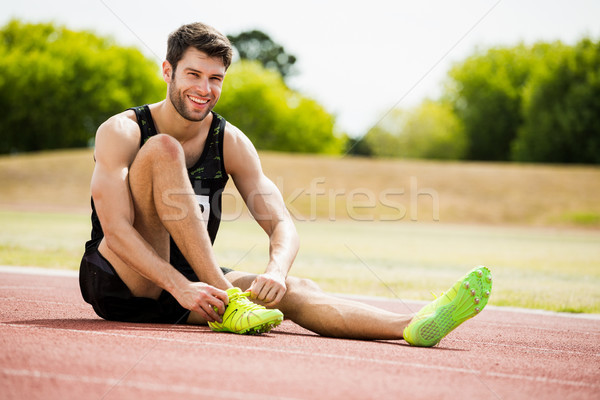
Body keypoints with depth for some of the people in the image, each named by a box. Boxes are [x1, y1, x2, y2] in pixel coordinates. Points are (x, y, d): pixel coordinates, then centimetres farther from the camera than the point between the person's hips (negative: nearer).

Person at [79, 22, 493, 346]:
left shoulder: (230, 142, 1)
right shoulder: (121, 132, -12)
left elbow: (280, 223, -6)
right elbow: (115, 229, -22)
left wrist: (275, 272, -30)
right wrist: (180, 287, -36)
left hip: (190, 284, 4)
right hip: (116, 279, -4)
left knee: (296, 290, -24)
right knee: (163, 149, -27)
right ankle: (226, 301, -33)